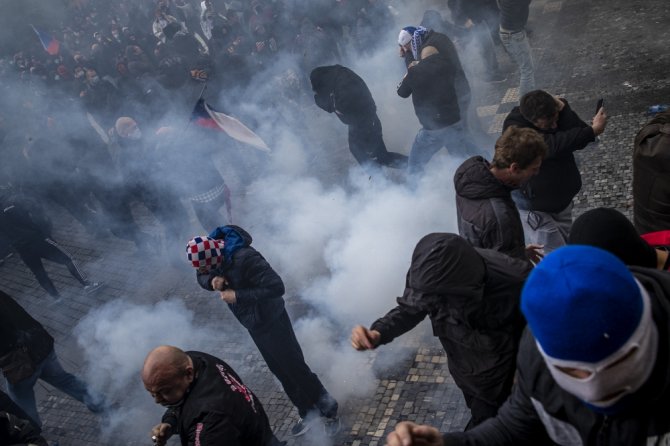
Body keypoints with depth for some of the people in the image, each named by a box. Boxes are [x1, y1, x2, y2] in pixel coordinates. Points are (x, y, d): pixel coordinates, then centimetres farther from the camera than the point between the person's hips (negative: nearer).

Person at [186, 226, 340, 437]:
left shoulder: (244, 258, -34)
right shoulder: (211, 251, -10)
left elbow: (276, 287, -34)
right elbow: (202, 277, 7)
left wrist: (237, 295, -32)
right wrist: (212, 280, -17)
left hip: (270, 320, -8)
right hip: (253, 324, 8)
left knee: (295, 368, 4)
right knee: (280, 371, 19)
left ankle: (329, 410, 24)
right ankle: (308, 412, 37)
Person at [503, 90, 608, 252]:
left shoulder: (555, 113, -10)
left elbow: (579, 140, -22)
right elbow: (553, 146, -40)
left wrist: (563, 109, -30)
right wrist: (593, 130, -39)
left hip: (562, 198, 6)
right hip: (534, 206, -6)